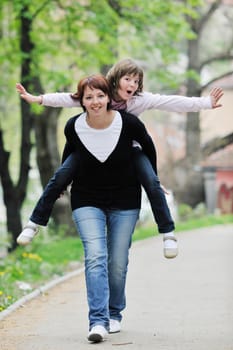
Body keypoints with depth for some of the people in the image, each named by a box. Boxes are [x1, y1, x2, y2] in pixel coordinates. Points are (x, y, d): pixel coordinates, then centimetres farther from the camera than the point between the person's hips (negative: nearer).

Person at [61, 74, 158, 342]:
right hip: (87, 201, 0)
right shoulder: (74, 127, -13)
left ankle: (114, 314, 26)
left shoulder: (128, 124, -17)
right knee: (95, 257, -18)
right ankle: (98, 321, -22)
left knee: (118, 262, 4)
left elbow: (148, 147, 4)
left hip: (125, 202, 0)